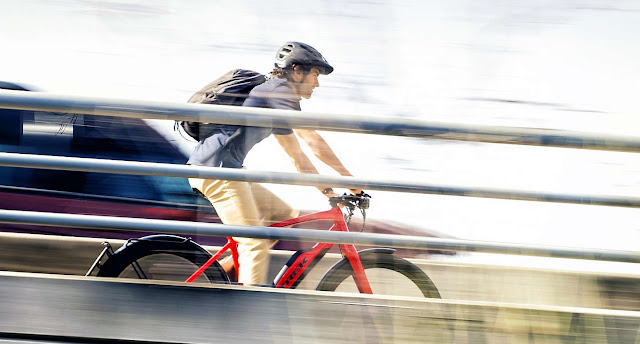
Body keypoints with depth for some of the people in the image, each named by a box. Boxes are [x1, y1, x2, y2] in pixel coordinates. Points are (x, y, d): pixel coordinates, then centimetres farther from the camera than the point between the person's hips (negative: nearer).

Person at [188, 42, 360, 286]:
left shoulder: (276, 97, 22)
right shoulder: (279, 90, -8)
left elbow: (297, 156, 25)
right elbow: (313, 141, -14)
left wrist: (328, 191, 19)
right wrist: (350, 180, -9)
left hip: (228, 169, 10)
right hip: (218, 166, -10)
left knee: (285, 216, 10)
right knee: (255, 242, -12)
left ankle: (220, 270, 8)